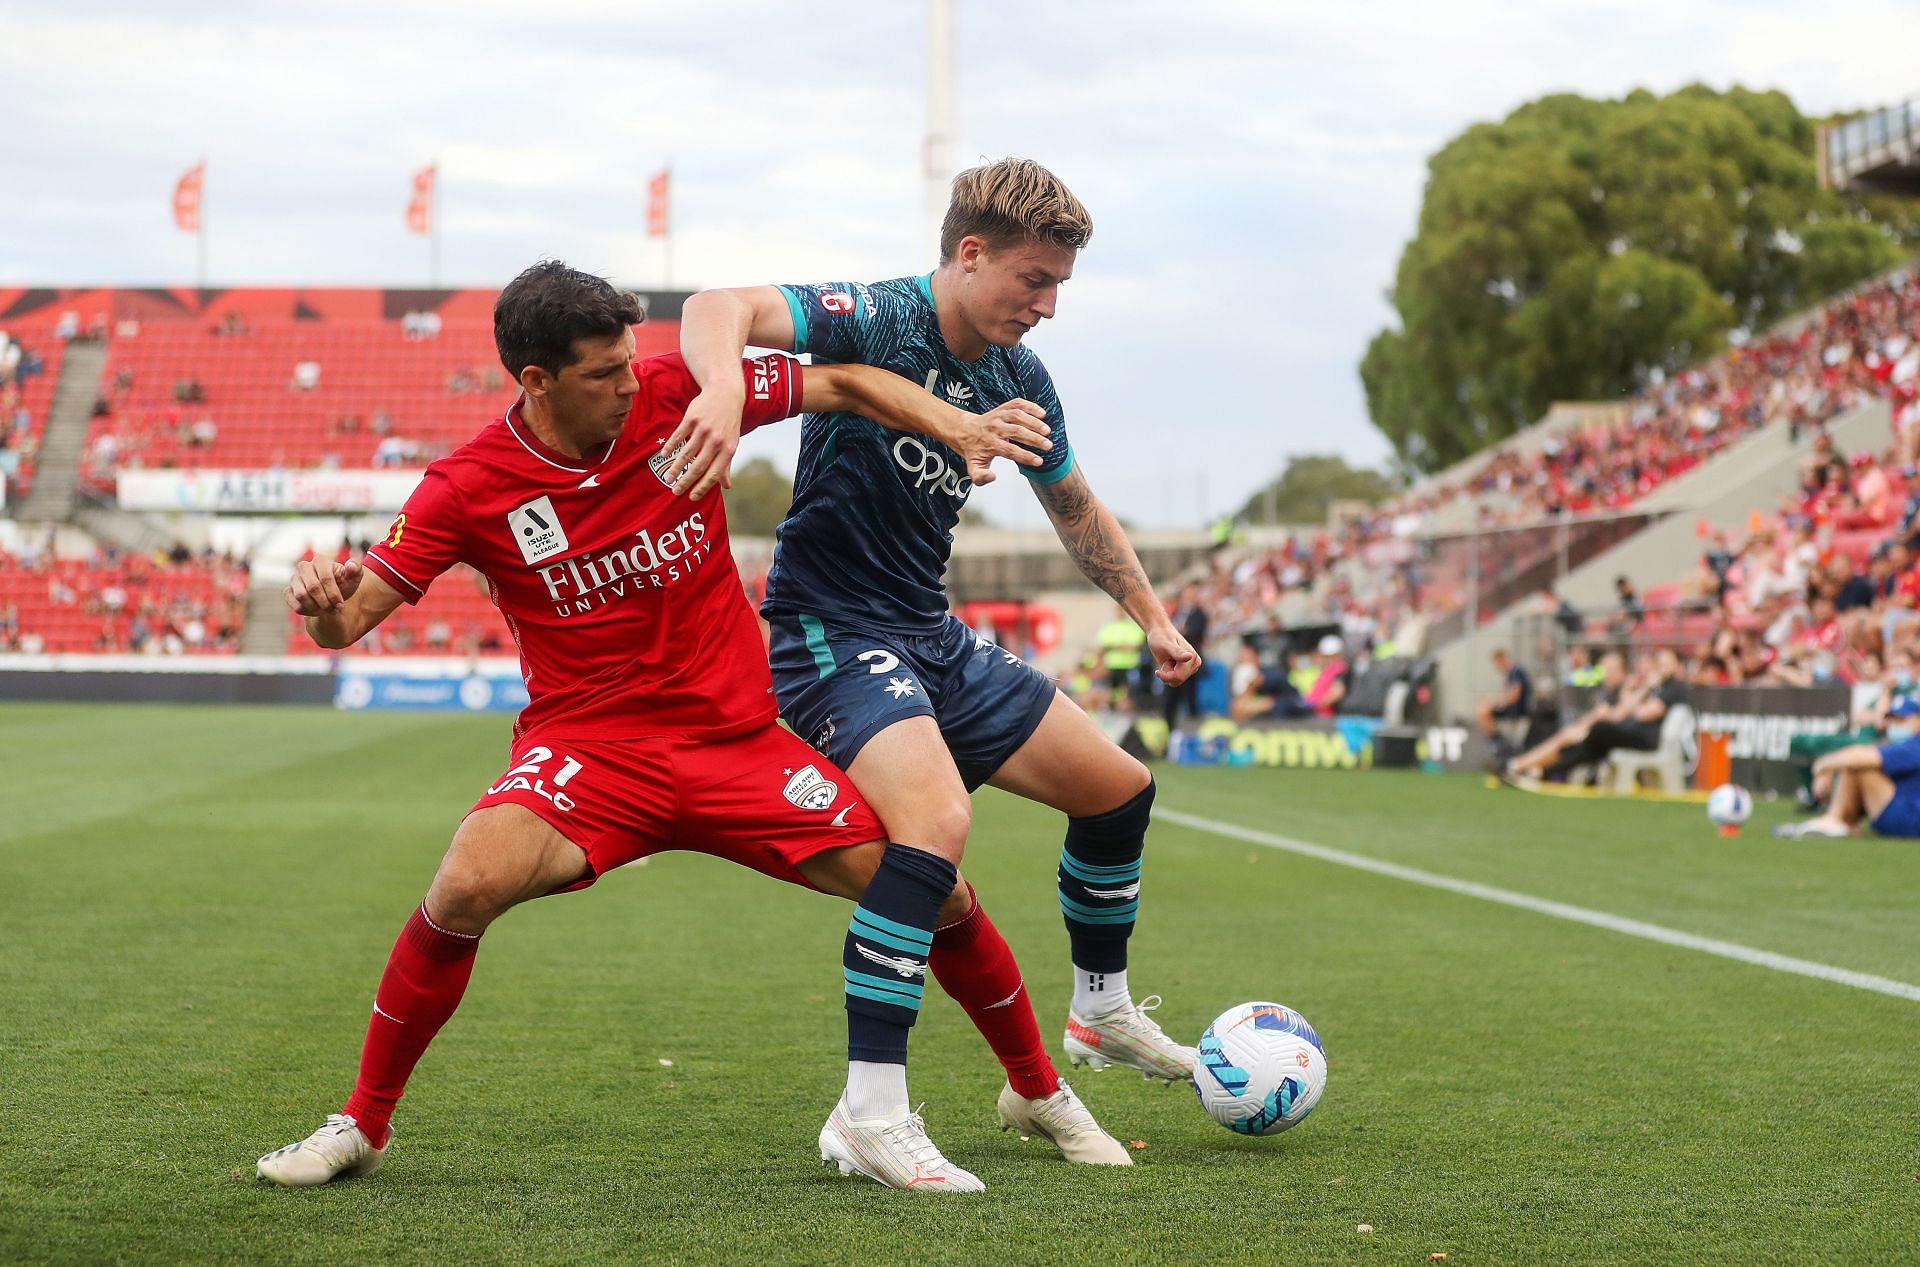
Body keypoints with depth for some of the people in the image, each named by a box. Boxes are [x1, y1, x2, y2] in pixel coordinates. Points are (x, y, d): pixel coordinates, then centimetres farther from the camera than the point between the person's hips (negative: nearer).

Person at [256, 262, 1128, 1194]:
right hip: (586, 745, -2)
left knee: (938, 892, -5)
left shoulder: (675, 395, -7)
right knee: (470, 883, -32)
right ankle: (361, 1126, -10)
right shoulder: (470, 488, -11)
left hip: (737, 737, 2)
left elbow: (842, 384, 1)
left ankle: (1038, 1092, 24)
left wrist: (956, 427, -14)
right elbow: (351, 618, -9)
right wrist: (325, 606, -33)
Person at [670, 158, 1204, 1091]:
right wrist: (723, 391, -54)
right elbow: (716, 309, -33)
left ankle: (1102, 1011, 38)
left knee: (1120, 789, 14)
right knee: (937, 821, -32)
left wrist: (1152, 618, 26)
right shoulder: (878, 320, -17)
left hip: (933, 640, 9)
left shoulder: (1018, 380, 6)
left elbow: (1076, 509, 24)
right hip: (829, 631, -8)